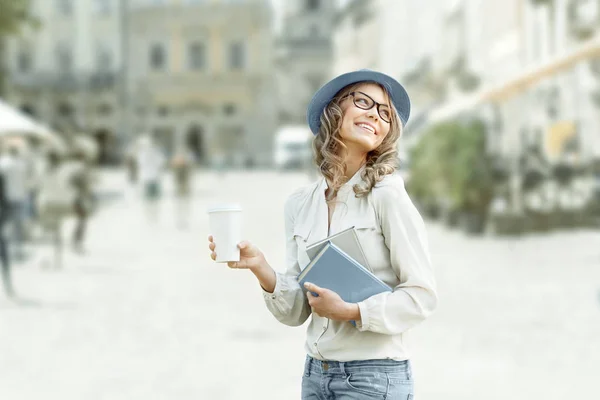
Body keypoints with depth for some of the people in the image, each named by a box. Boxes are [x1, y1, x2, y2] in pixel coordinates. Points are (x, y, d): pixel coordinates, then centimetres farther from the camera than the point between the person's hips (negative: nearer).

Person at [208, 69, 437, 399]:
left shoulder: (385, 195, -10)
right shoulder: (299, 204, 4)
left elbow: (421, 296, -9)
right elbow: (296, 312, 3)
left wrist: (349, 311, -18)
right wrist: (261, 269, -12)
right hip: (315, 373, 5)